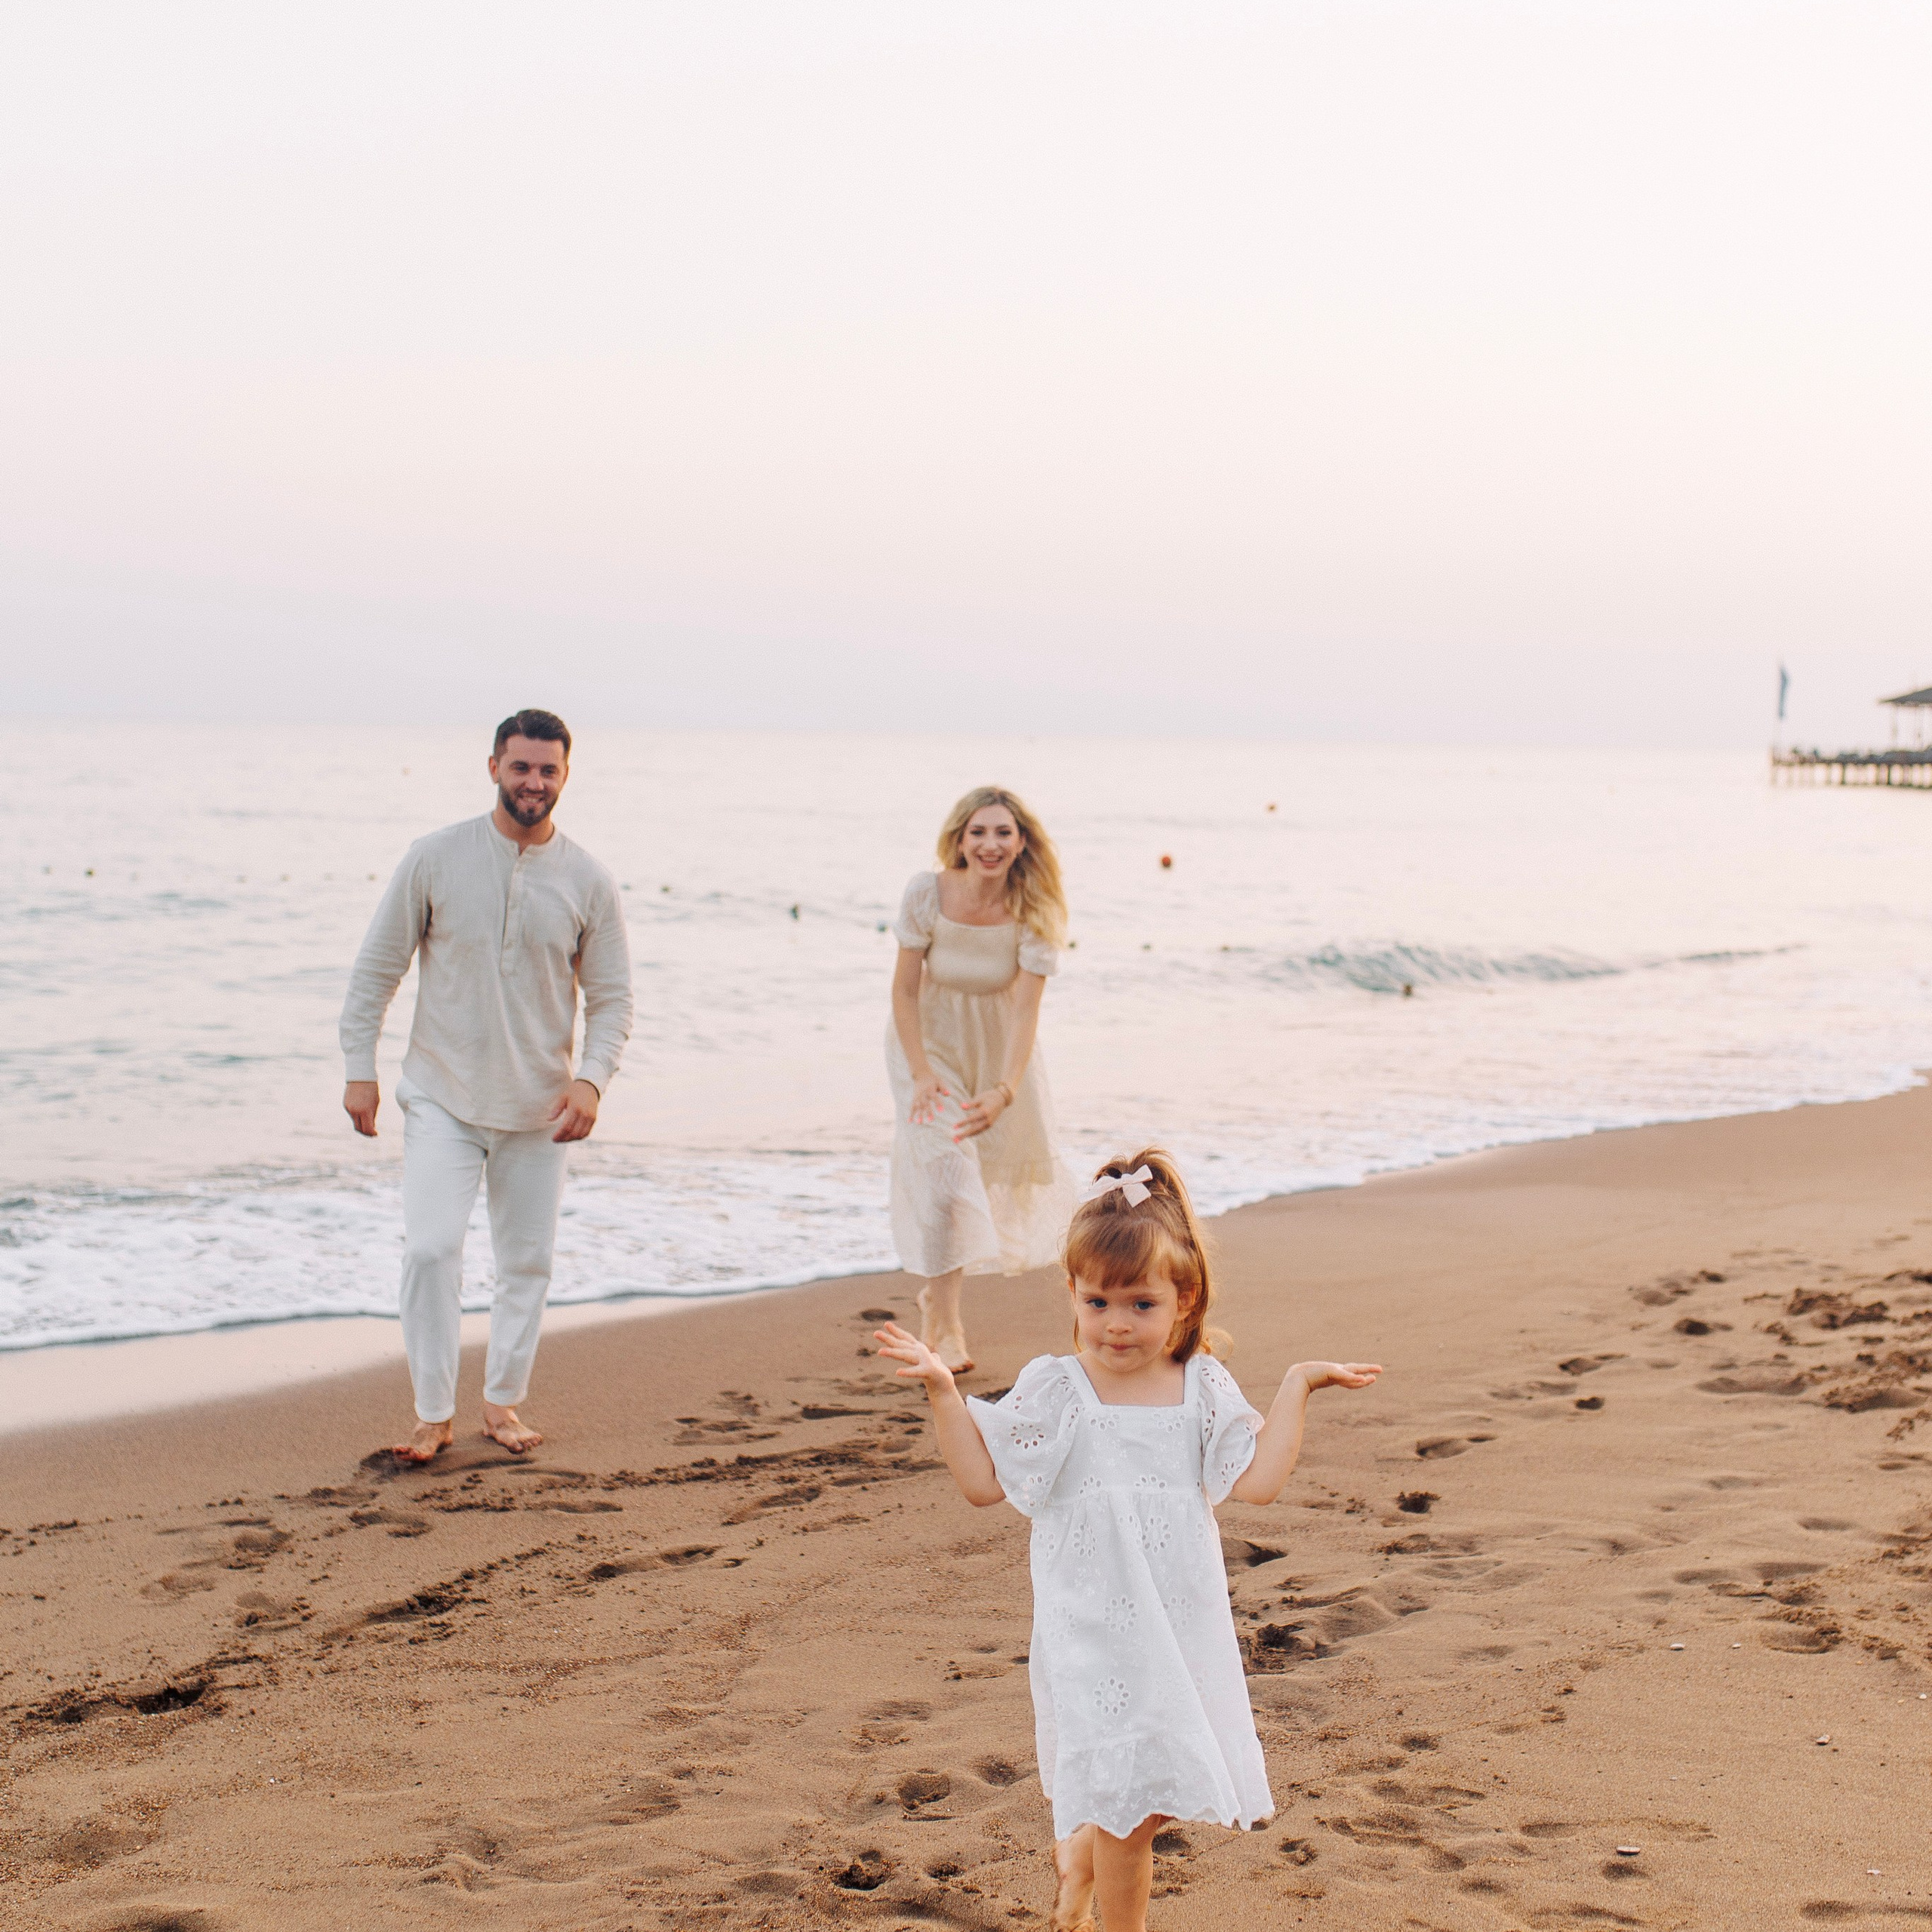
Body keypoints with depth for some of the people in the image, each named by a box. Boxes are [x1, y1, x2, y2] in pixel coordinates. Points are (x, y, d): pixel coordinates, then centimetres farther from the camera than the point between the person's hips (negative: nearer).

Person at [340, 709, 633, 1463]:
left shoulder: (589, 882, -1)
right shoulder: (435, 858, -5)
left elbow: (611, 998, 4)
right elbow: (377, 968, 1)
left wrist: (591, 1078, -12)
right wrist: (360, 1068, -3)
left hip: (539, 1110, 2)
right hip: (441, 1097, -2)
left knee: (528, 1260, 10)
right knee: (430, 1248, -13)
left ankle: (502, 1402, 26)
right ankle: (432, 1413, 0)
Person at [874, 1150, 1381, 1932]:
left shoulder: (1203, 1390, 2)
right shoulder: (1053, 1391, -6)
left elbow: (1258, 1480, -3)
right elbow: (984, 1481, -5)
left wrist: (1297, 1386, -2)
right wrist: (942, 1391, -13)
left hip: (1184, 1630, 4)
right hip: (1095, 1634, -3)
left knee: (1168, 1788, 12)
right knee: (1130, 1806, -4)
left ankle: (1079, 1851, 43)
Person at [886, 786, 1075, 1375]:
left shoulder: (1033, 913, -22)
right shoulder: (927, 894, -24)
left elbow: (1026, 1008, -26)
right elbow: (904, 989, -15)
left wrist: (1006, 1092, -38)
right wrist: (921, 1075, -22)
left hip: (998, 1051, 3)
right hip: (931, 1044, -3)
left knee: (993, 1179, 16)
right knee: (944, 1168, -18)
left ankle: (940, 1289, 45)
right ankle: (943, 1326, -10)